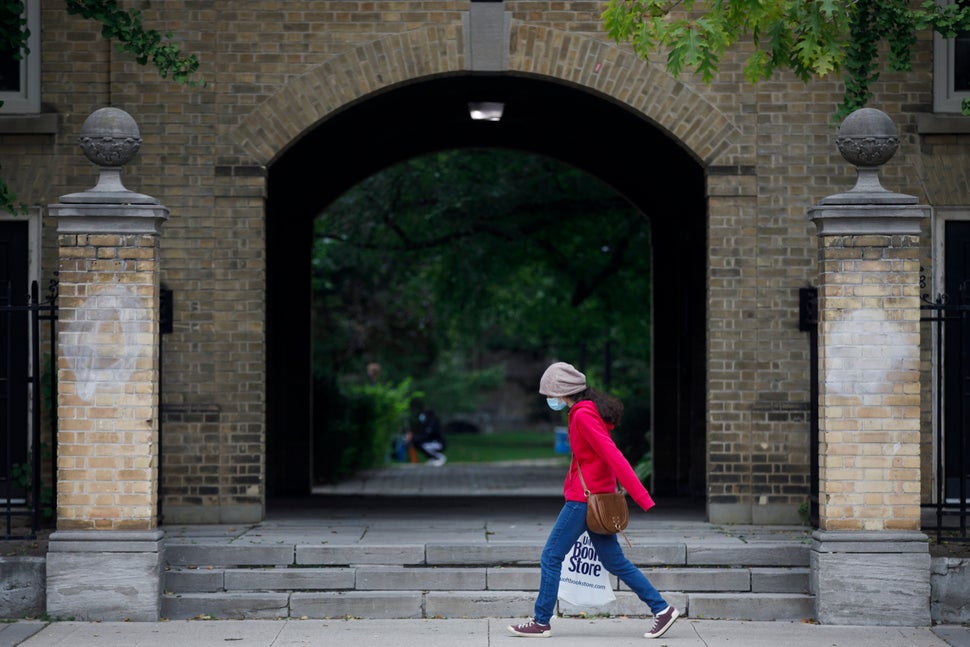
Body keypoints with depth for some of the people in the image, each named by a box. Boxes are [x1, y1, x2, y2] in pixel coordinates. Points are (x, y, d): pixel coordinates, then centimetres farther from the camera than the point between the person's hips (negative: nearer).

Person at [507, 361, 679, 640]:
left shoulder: (583, 416, -18)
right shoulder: (590, 410, 12)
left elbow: (613, 455, -22)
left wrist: (641, 497, -25)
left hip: (585, 499, -10)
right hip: (595, 497, 10)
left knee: (551, 557, 0)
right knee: (614, 560, 11)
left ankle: (541, 622, 6)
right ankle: (662, 609, 10)